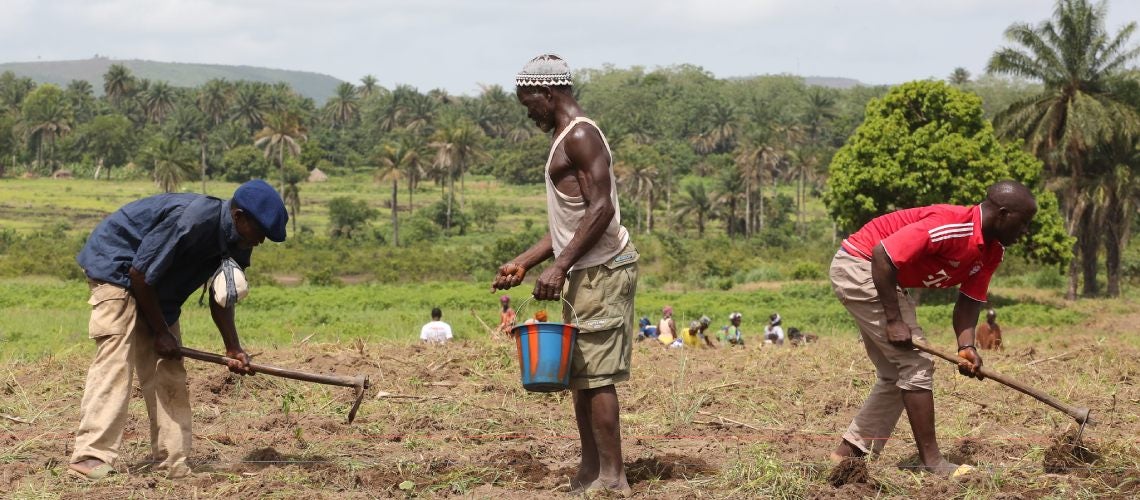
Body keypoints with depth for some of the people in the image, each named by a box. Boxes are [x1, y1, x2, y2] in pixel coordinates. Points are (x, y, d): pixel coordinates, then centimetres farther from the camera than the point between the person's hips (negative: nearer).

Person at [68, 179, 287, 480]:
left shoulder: (236, 244, -7)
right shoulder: (192, 221, -34)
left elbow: (221, 298, 3)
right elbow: (140, 275, -27)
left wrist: (234, 349, -10)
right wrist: (161, 331, -17)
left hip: (155, 289, 9)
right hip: (115, 262, -9)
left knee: (168, 368, 2)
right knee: (115, 358, -20)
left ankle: (172, 463, 3)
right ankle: (91, 457, -24)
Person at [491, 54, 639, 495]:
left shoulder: (580, 137, -12)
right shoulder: (566, 139, 19)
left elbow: (601, 208, -22)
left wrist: (559, 267, -24)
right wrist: (522, 263, 18)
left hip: (601, 271, -10)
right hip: (584, 274, 10)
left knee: (595, 375, -9)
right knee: (581, 375, 12)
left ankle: (612, 478, -6)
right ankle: (589, 473, 18)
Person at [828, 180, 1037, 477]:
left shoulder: (993, 251, 0)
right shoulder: (951, 226, -29)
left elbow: (970, 301, 2)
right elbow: (882, 255, -31)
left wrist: (966, 346, -17)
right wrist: (893, 320, -27)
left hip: (883, 278, 10)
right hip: (859, 265, -10)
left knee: (897, 374, 12)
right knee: (916, 363, -11)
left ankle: (847, 455, 15)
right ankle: (931, 461, -6)